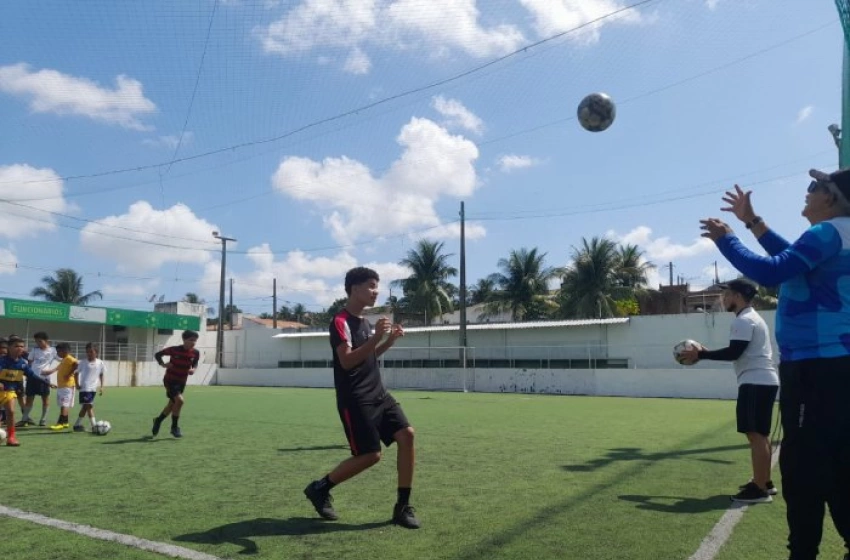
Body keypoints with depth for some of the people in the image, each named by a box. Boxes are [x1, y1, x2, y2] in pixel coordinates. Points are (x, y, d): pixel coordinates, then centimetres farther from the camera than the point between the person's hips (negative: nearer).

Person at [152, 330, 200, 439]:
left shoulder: (196, 353, -9)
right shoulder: (174, 350, -18)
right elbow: (157, 354, -4)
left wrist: (193, 369, -13)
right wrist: (163, 364, -20)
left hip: (182, 382, 5)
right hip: (170, 380, -5)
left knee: (172, 404, 15)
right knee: (180, 400, -20)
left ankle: (158, 420, 42)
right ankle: (175, 427, -3)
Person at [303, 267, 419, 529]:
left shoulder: (363, 321, 16)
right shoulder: (341, 321, -13)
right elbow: (347, 361, -25)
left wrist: (389, 340, 11)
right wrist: (376, 337, -33)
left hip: (378, 395, 9)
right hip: (355, 400, -8)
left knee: (406, 434, -5)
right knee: (370, 455, -8)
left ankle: (402, 507, 4)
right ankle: (319, 488, 15)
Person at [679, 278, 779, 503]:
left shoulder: (744, 321, -12)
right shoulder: (751, 319, 21)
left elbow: (734, 352, -21)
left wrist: (701, 354, -14)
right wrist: (707, 353, 13)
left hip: (756, 382, -11)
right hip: (763, 381, 11)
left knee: (755, 434, -10)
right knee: (761, 434, 15)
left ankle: (759, 489, -8)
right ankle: (764, 483, 23)